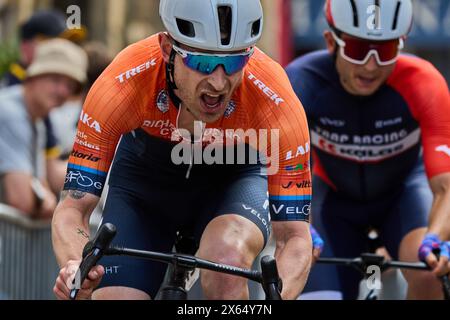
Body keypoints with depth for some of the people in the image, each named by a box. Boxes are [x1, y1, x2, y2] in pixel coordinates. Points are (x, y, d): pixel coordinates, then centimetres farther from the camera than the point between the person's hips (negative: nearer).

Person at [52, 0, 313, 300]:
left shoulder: (275, 100, -36)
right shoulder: (122, 84, -35)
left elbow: (294, 235, -30)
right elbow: (73, 208, -29)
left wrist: (277, 296, -51)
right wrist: (76, 265, -52)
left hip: (233, 178, -1)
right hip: (145, 178, 1)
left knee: (228, 256, -34)